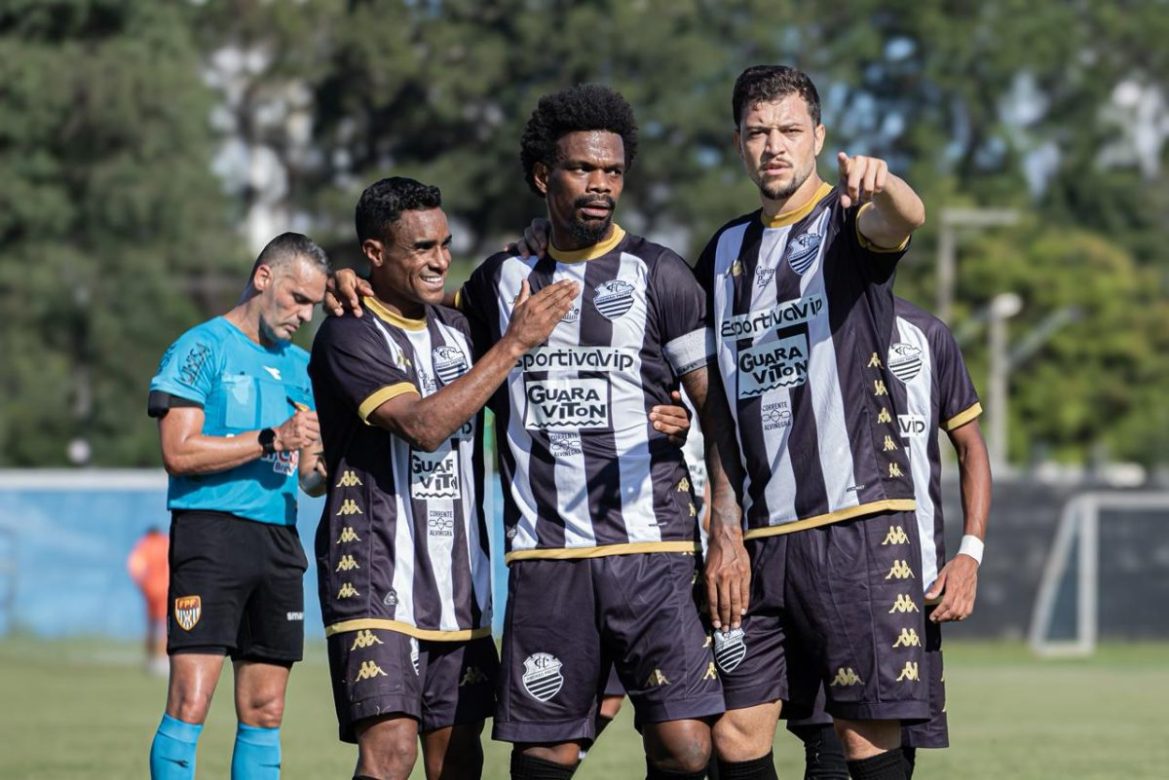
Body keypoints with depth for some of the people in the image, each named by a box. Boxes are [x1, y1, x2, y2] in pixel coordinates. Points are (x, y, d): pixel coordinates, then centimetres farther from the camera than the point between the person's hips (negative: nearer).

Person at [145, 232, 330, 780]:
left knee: (264, 713, 5)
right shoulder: (204, 347, -1)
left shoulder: (301, 366, 20)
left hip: (279, 541, 7)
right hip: (211, 531, -7)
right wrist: (272, 440, -15)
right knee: (190, 703, -14)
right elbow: (178, 452, -10)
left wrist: (325, 469, -1)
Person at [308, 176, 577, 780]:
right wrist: (513, 344, -19)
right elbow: (423, 424, -21)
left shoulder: (455, 328, 15)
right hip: (377, 586, -7)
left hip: (458, 588, 7)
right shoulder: (349, 335, -9)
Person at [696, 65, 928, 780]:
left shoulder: (845, 220, 0)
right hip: (760, 534, 6)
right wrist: (723, 530, 11)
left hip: (857, 519, -5)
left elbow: (906, 218, -25)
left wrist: (880, 184, -50)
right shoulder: (726, 252, 17)